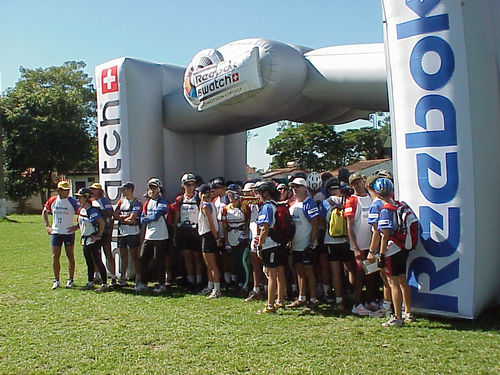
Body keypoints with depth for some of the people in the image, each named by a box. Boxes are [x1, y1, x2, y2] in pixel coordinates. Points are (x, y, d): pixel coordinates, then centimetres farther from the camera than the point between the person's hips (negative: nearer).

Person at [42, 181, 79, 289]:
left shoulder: (72, 201, -8)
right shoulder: (52, 201, 2)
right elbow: (44, 212, 18)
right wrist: (47, 225, 10)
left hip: (69, 233, -3)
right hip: (56, 232, 3)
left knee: (70, 256, 4)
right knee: (55, 257, 3)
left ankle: (70, 280, 14)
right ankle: (56, 280, 13)